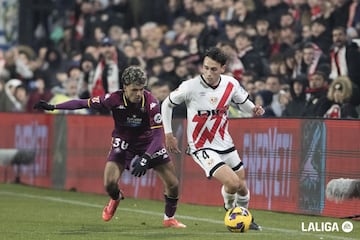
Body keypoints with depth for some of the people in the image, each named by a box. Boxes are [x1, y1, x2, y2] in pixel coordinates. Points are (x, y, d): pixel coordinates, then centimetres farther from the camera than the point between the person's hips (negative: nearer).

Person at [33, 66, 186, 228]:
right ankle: (115, 198, 22)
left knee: (173, 184, -5)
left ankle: (169, 218, 23)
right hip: (123, 142, 0)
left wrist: (145, 159, -39)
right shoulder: (114, 99, -25)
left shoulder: (150, 102, -28)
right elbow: (84, 103, -13)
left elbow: (158, 135, -27)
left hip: (148, 143, 0)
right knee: (109, 184, -17)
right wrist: (52, 107, -13)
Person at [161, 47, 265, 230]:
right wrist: (168, 134, -3)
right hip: (201, 147, -5)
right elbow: (167, 104, -4)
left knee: (242, 186, 13)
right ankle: (230, 209, 12)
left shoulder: (231, 84, -8)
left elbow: (243, 103, 11)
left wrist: (254, 109, -12)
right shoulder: (190, 87, -20)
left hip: (225, 143, 5)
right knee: (232, 183, -21)